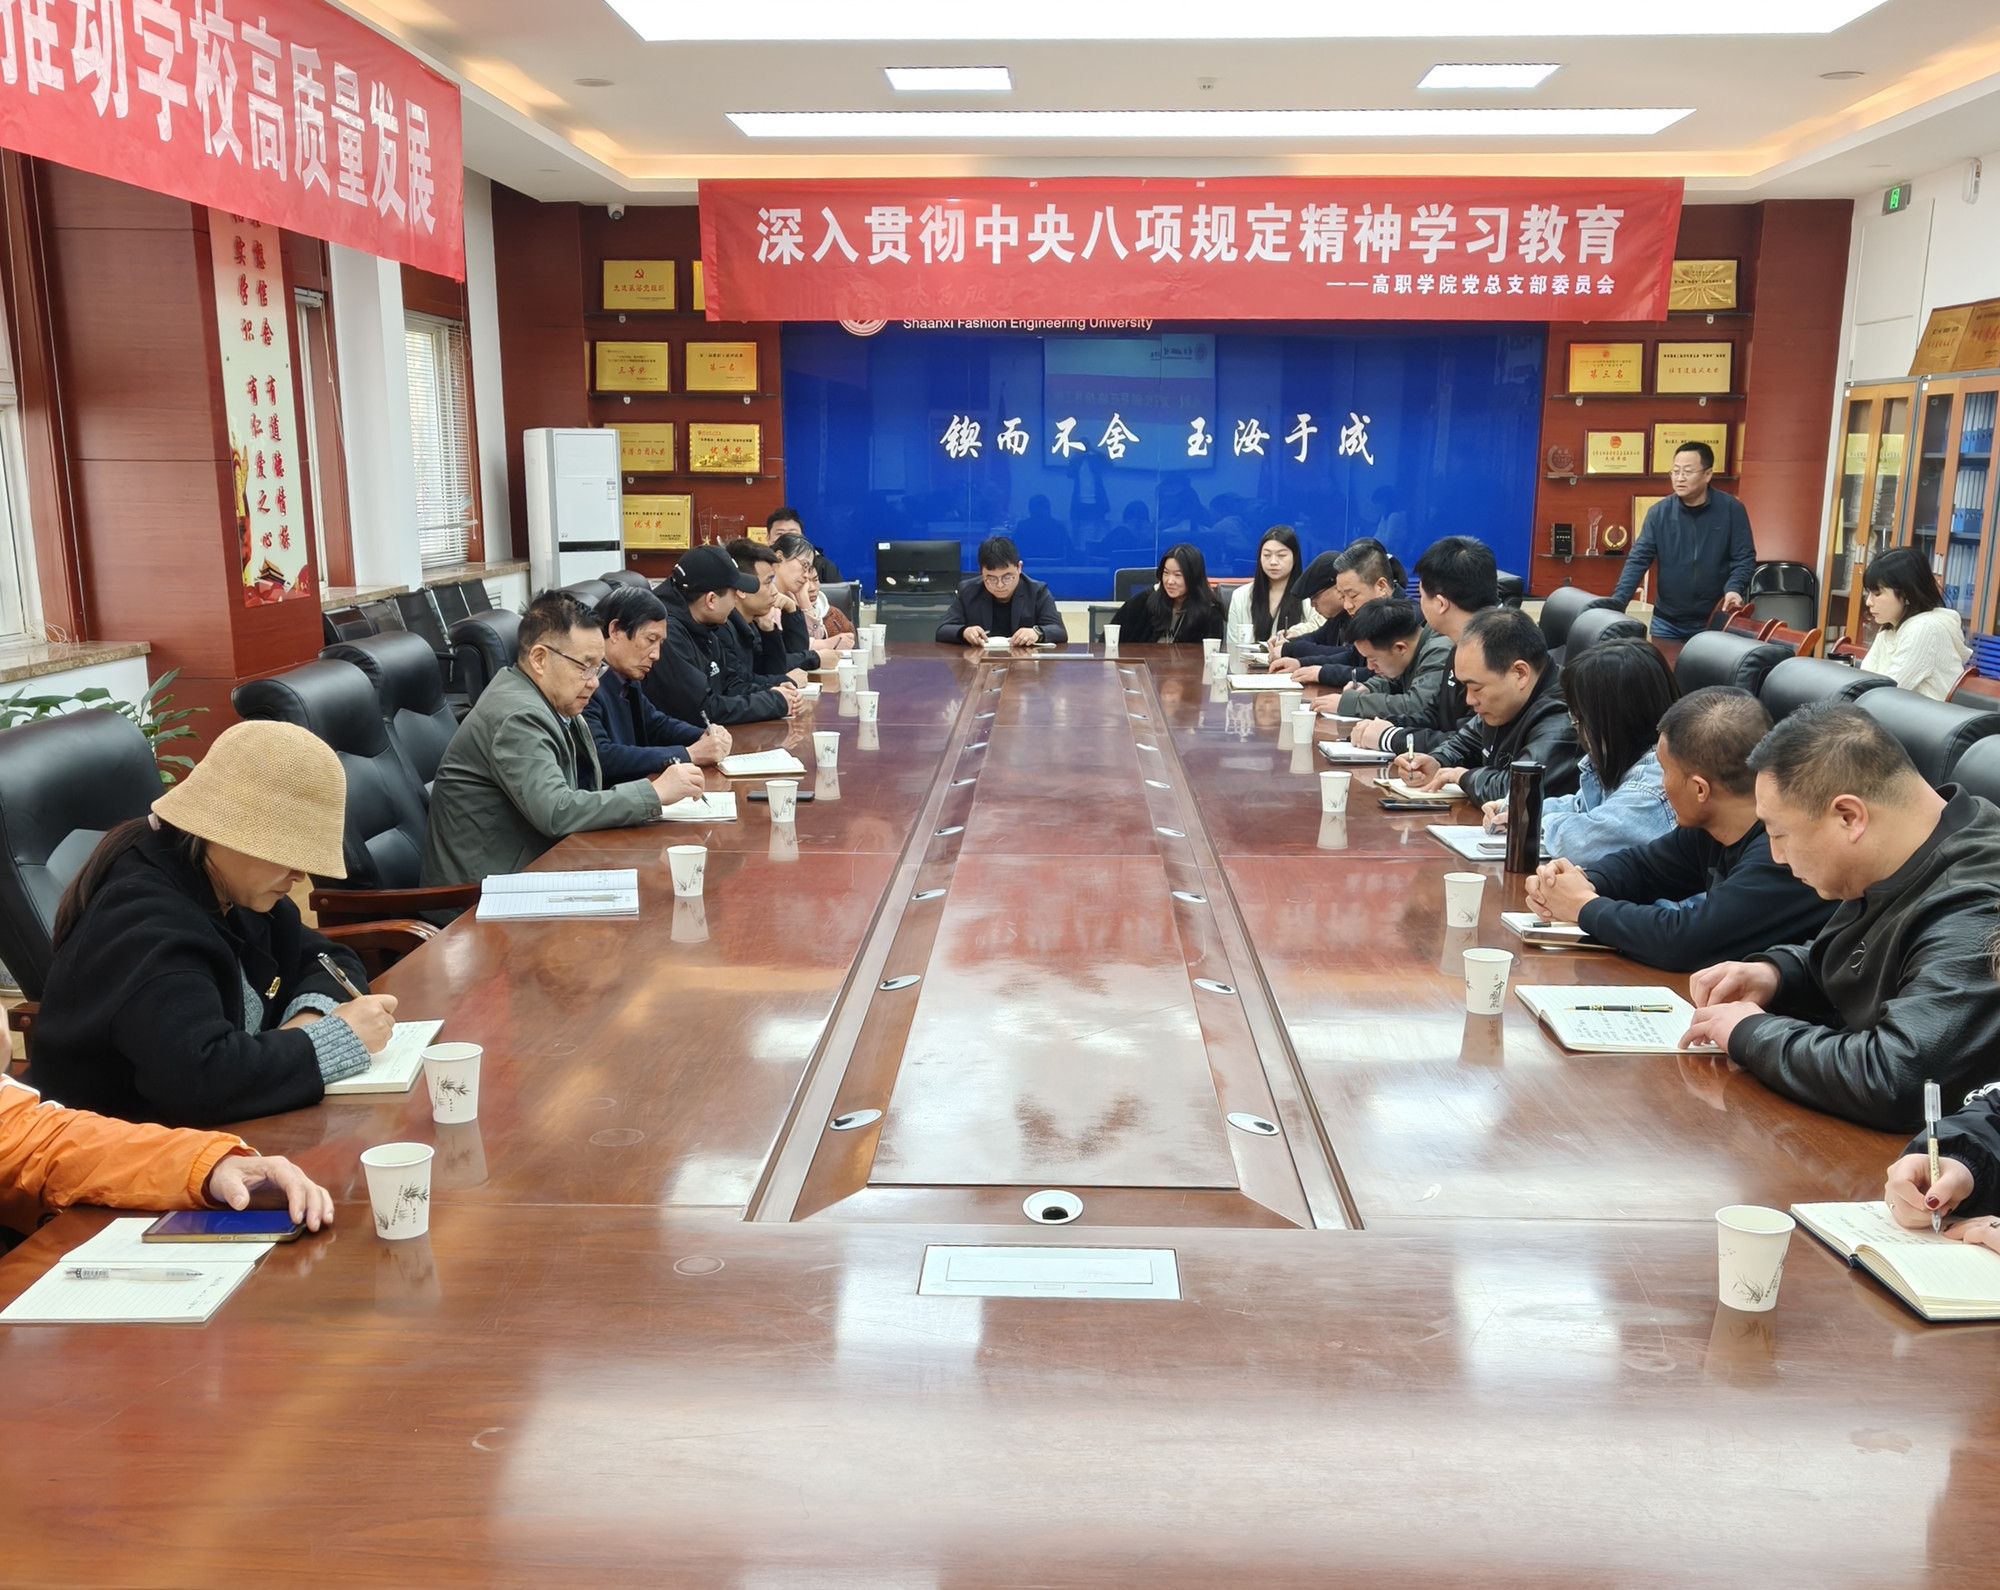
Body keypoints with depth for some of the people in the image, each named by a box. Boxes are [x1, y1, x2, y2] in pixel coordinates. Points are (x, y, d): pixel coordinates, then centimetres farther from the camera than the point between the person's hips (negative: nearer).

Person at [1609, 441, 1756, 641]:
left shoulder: (1731, 510, -5)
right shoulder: (1659, 512, -3)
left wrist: (1734, 589, -24)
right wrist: (1616, 603, -19)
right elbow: (1638, 559, -7)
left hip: (1715, 622, -1)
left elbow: (1745, 558, -4)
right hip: (1667, 622, 1)